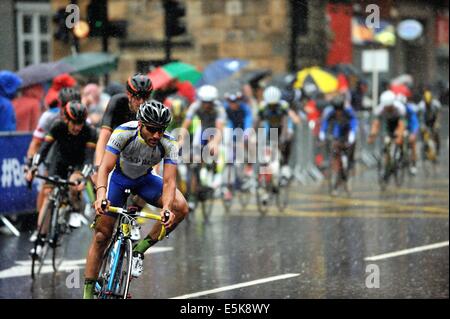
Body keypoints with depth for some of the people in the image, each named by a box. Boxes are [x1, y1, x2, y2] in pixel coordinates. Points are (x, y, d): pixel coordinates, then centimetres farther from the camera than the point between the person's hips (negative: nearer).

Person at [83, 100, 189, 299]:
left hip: (145, 180, 2)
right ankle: (88, 291, 4)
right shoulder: (124, 133, -33)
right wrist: (101, 195, -56)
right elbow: (105, 167, -38)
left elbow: (169, 180, -32)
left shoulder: (169, 144, -27)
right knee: (101, 236, -6)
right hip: (119, 178, -2)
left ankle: (140, 249, -10)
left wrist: (166, 208, -51)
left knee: (181, 208, -24)